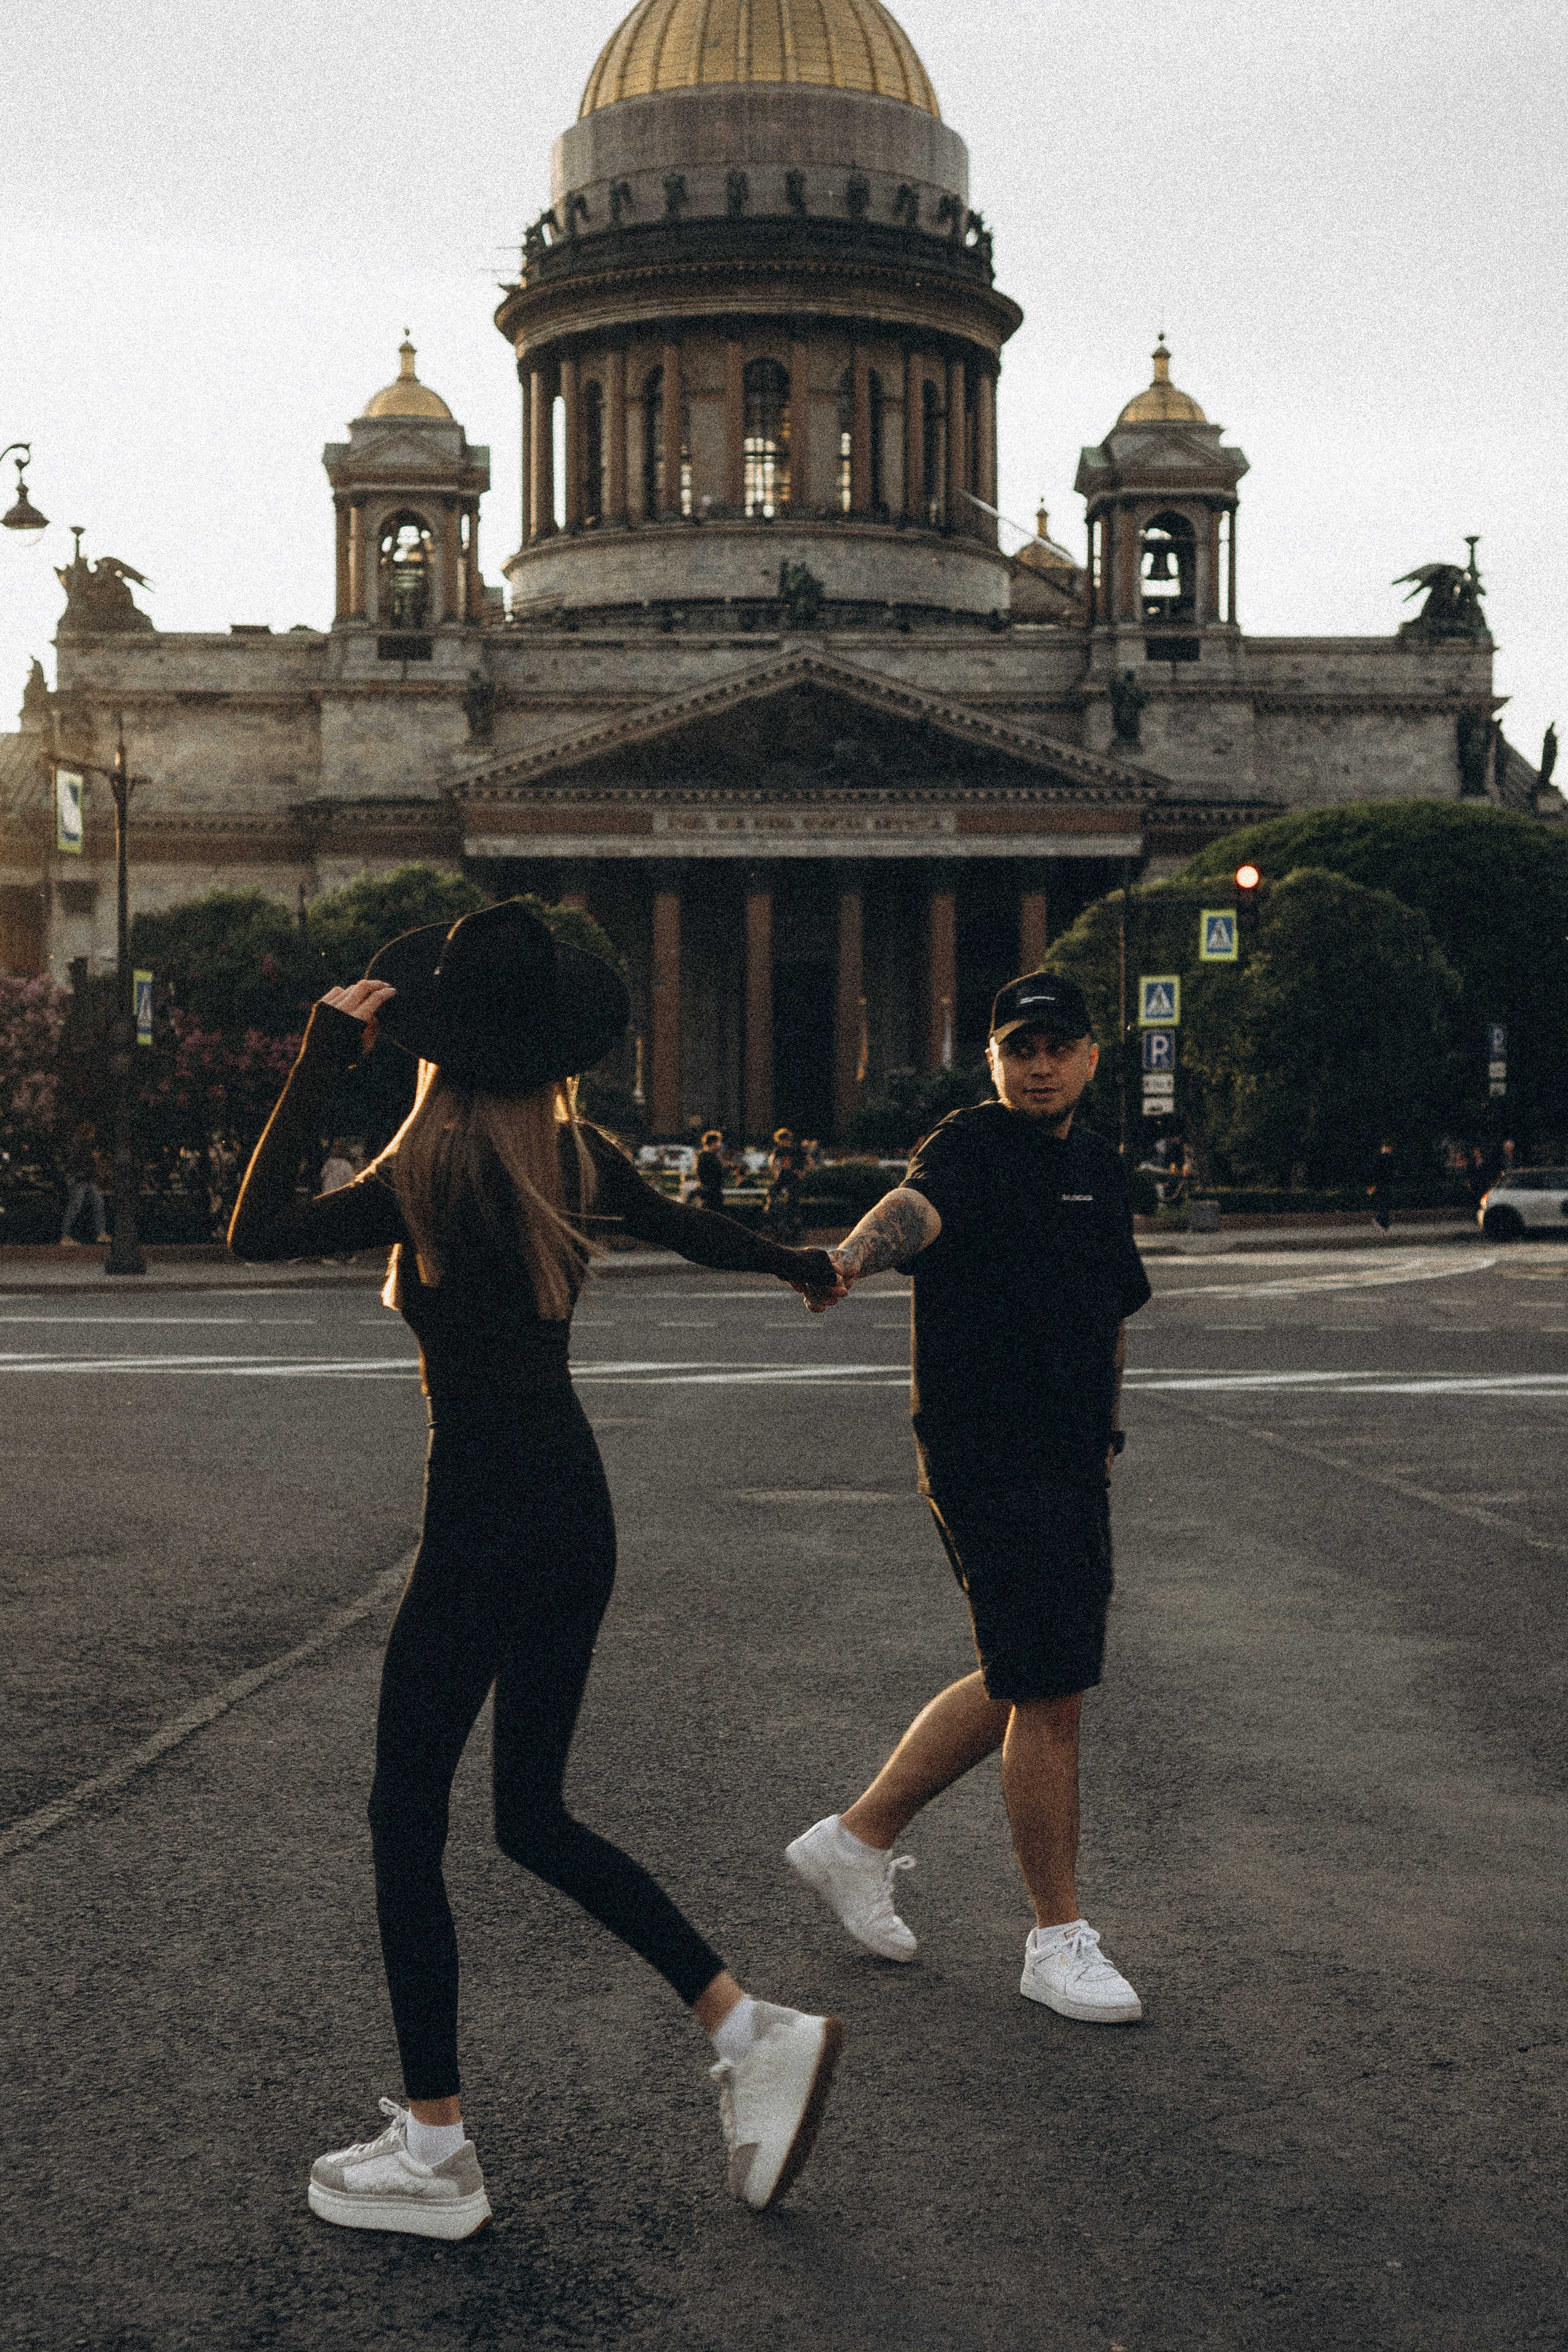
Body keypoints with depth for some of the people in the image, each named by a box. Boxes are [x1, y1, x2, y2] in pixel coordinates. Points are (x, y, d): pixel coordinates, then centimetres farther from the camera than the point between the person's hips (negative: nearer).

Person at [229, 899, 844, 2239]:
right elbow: (693, 1232, 20)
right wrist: (805, 1266, 40)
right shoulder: (577, 1158, 4)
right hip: (577, 1507, 7)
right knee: (534, 1817, 17)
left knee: (406, 1821, 6)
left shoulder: (433, 1175, -16)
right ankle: (754, 2035, 12)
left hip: (485, 1516, -7)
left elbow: (256, 1233, -14)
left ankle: (433, 2156, 14)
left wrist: (325, 1059, -11)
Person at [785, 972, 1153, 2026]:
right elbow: (918, 1205, -33)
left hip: (1071, 1464, 9)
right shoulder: (970, 1147, -10)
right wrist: (852, 1257, -54)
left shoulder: (1102, 1167, 15)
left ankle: (859, 1837, 30)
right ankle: (1060, 1939, 9)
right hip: (987, 1462, -9)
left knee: (1026, 1684, 16)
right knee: (1050, 1693, -5)